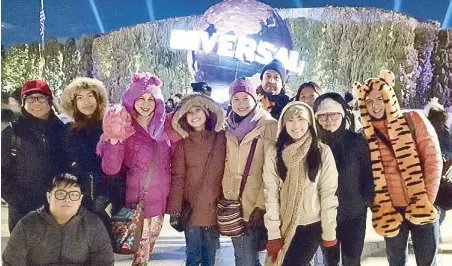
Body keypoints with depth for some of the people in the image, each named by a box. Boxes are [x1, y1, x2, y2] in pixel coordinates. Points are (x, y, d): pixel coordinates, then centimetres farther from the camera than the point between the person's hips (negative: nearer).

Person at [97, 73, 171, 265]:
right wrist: (114, 140, -31)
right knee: (141, 249, 1)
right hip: (139, 198, -5)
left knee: (149, 247, 18)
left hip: (160, 197, 5)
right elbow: (110, 169, -20)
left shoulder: (161, 128, 3)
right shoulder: (124, 129, -10)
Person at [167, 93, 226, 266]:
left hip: (214, 207, 1)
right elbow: (177, 176, -6)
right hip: (191, 206, -1)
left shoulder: (220, 138, 3)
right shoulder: (183, 142, 0)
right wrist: (175, 207, -13)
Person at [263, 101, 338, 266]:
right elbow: (270, 193, -6)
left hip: (312, 226, -2)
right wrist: (273, 233, -9)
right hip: (283, 225, 2)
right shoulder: (274, 152, -3)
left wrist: (329, 232, -6)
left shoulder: (323, 152, -6)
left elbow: (328, 193, -6)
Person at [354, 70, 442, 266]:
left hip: (421, 209, -1)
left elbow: (433, 159, -6)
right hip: (392, 212, 1)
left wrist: (426, 200, -12)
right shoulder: (365, 136, 0)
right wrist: (379, 209, -7)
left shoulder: (414, 121, -2)